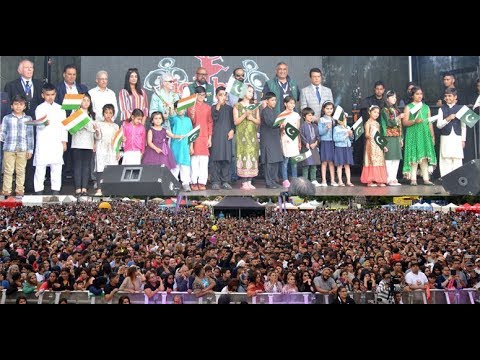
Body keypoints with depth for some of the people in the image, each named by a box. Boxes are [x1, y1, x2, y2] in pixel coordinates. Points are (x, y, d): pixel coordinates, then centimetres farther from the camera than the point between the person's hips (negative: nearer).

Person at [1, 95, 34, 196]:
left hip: (23, 149, 0)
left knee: (20, 171, 6)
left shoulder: (28, 119, 6)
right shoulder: (6, 118, 4)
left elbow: (30, 135, 6)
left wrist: (30, 150, 4)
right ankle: (6, 190, 10)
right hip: (9, 148, 0)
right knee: (8, 170, 4)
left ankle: (20, 190, 15)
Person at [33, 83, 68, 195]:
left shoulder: (60, 109, 11)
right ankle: (39, 190, 4)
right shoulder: (40, 108, 2)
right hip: (43, 143, -3)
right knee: (40, 167, -2)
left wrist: (64, 141, 7)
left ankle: (56, 189, 9)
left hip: (57, 143, 3)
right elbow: (38, 124, -10)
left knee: (57, 167, 3)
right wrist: (44, 123, -33)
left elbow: (63, 126, 12)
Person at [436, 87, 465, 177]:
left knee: (457, 160, -1)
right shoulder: (442, 109, 7)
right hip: (445, 137, 0)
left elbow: (463, 125, 8)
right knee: (446, 160, -1)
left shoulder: (460, 108, 6)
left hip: (457, 137, 0)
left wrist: (463, 139, 4)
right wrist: (448, 119, -12)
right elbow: (439, 125, 2)